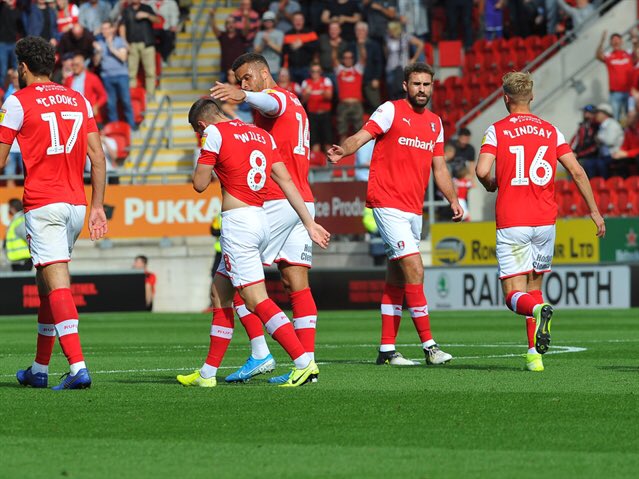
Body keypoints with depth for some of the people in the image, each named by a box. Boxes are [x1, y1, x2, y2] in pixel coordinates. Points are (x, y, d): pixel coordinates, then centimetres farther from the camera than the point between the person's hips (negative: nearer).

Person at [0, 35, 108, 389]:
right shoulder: (79, 100, 13)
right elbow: (98, 157, 9)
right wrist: (98, 206, 11)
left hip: (42, 204, -6)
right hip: (76, 203, 6)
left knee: (57, 285, -12)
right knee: (47, 284, 16)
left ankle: (78, 367, -25)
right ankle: (39, 370, 23)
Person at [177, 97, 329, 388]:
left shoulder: (214, 133, -5)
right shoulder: (262, 135, 16)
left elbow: (199, 184, -3)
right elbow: (287, 182, 13)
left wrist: (206, 163, 18)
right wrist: (309, 222, 14)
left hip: (238, 223, -9)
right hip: (261, 220, 9)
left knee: (257, 299, -10)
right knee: (220, 294, 17)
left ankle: (304, 362, -20)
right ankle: (208, 373, 20)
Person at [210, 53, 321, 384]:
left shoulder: (276, 95, -5)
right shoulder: (294, 103, 24)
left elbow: (270, 104, -31)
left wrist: (243, 95, -51)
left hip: (277, 201, -9)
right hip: (303, 201, 9)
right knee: (297, 284, 3)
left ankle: (260, 352, -8)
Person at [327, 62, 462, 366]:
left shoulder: (435, 122, 15)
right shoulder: (391, 111, -4)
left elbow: (439, 167, 22)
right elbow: (360, 138, -14)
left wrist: (453, 200, 14)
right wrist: (343, 150, -35)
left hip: (414, 209, 7)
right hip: (388, 203, -7)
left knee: (397, 280, 9)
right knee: (414, 270, -15)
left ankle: (387, 349, 13)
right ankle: (428, 345, -13)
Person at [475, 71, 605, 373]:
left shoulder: (497, 130, -1)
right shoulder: (551, 131, 8)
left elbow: (482, 170, -13)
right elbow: (577, 171, 3)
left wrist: (491, 185, 10)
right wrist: (594, 211, 10)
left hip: (511, 223, -3)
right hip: (545, 222, 3)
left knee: (515, 296, -3)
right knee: (534, 287, 19)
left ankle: (538, 310, -37)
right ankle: (535, 353, 12)